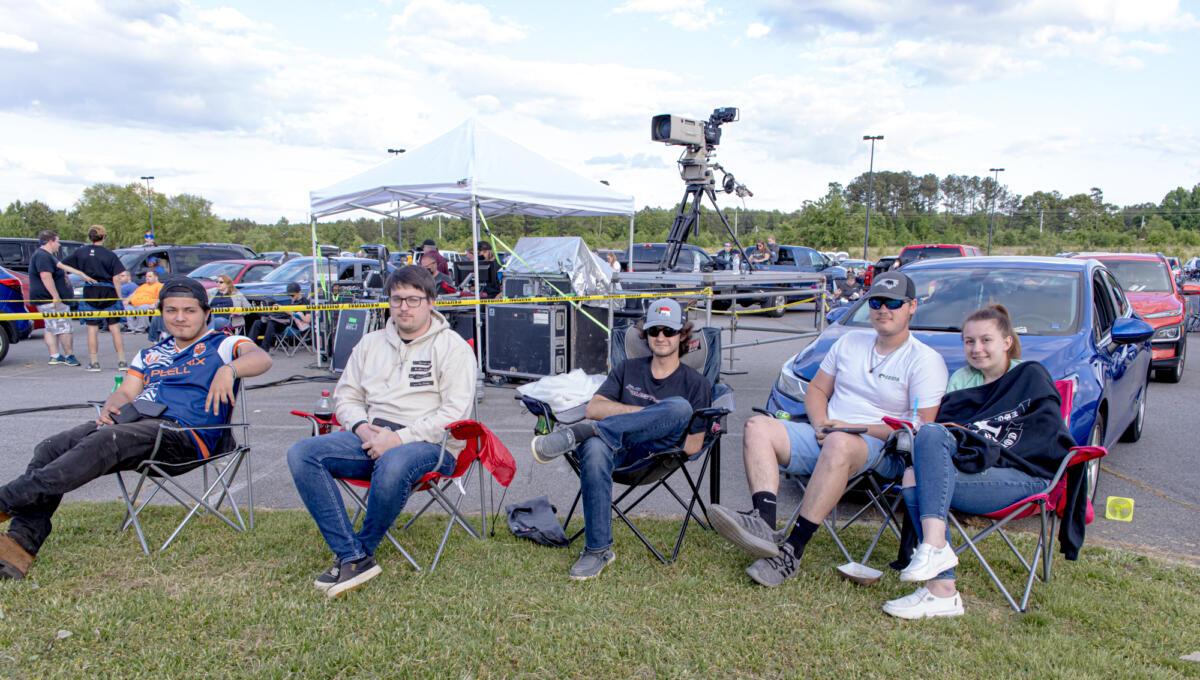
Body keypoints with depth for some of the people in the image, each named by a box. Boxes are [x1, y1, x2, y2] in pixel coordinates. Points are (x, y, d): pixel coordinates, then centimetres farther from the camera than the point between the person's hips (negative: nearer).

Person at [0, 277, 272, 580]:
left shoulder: (222, 345, 11)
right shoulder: (150, 355, 31)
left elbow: (261, 358, -9)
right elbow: (126, 392, 22)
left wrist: (228, 369, -30)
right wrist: (110, 407, -2)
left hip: (181, 432, -7)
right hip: (130, 419, 7)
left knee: (101, 442, -32)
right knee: (50, 449, -14)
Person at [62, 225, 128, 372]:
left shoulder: (80, 252, 1)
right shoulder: (110, 255, -4)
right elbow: (116, 279, -6)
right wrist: (119, 296, -1)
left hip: (90, 293, 1)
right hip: (108, 293, -1)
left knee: (92, 329, 6)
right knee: (115, 328, 5)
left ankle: (94, 362, 7)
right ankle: (122, 362, 5)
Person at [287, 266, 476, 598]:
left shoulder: (452, 346, 1)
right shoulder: (371, 343, 20)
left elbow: (455, 411, -10)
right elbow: (346, 396, 19)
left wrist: (399, 438, -17)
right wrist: (362, 427, -4)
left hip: (430, 444, -6)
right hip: (371, 437, 6)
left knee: (393, 464, -40)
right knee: (301, 454, -17)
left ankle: (362, 550, -13)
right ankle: (354, 558, -22)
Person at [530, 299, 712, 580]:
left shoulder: (696, 383, 14)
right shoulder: (628, 369, 24)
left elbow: (693, 445, 7)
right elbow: (594, 408, 9)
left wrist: (655, 426, -6)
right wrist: (644, 413, -3)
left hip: (653, 455, -1)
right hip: (616, 450, 2)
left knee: (680, 407, -33)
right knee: (595, 450, -38)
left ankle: (581, 432, -36)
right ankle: (598, 550, -29)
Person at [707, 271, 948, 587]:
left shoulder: (926, 360, -1)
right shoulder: (850, 342, 17)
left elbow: (920, 428, -9)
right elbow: (816, 389, 20)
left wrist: (855, 429, -14)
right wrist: (821, 425, -2)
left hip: (882, 449, -6)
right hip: (826, 438, 6)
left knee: (839, 445, -41)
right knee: (758, 426, -17)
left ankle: (792, 551, -37)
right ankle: (763, 522, -39)